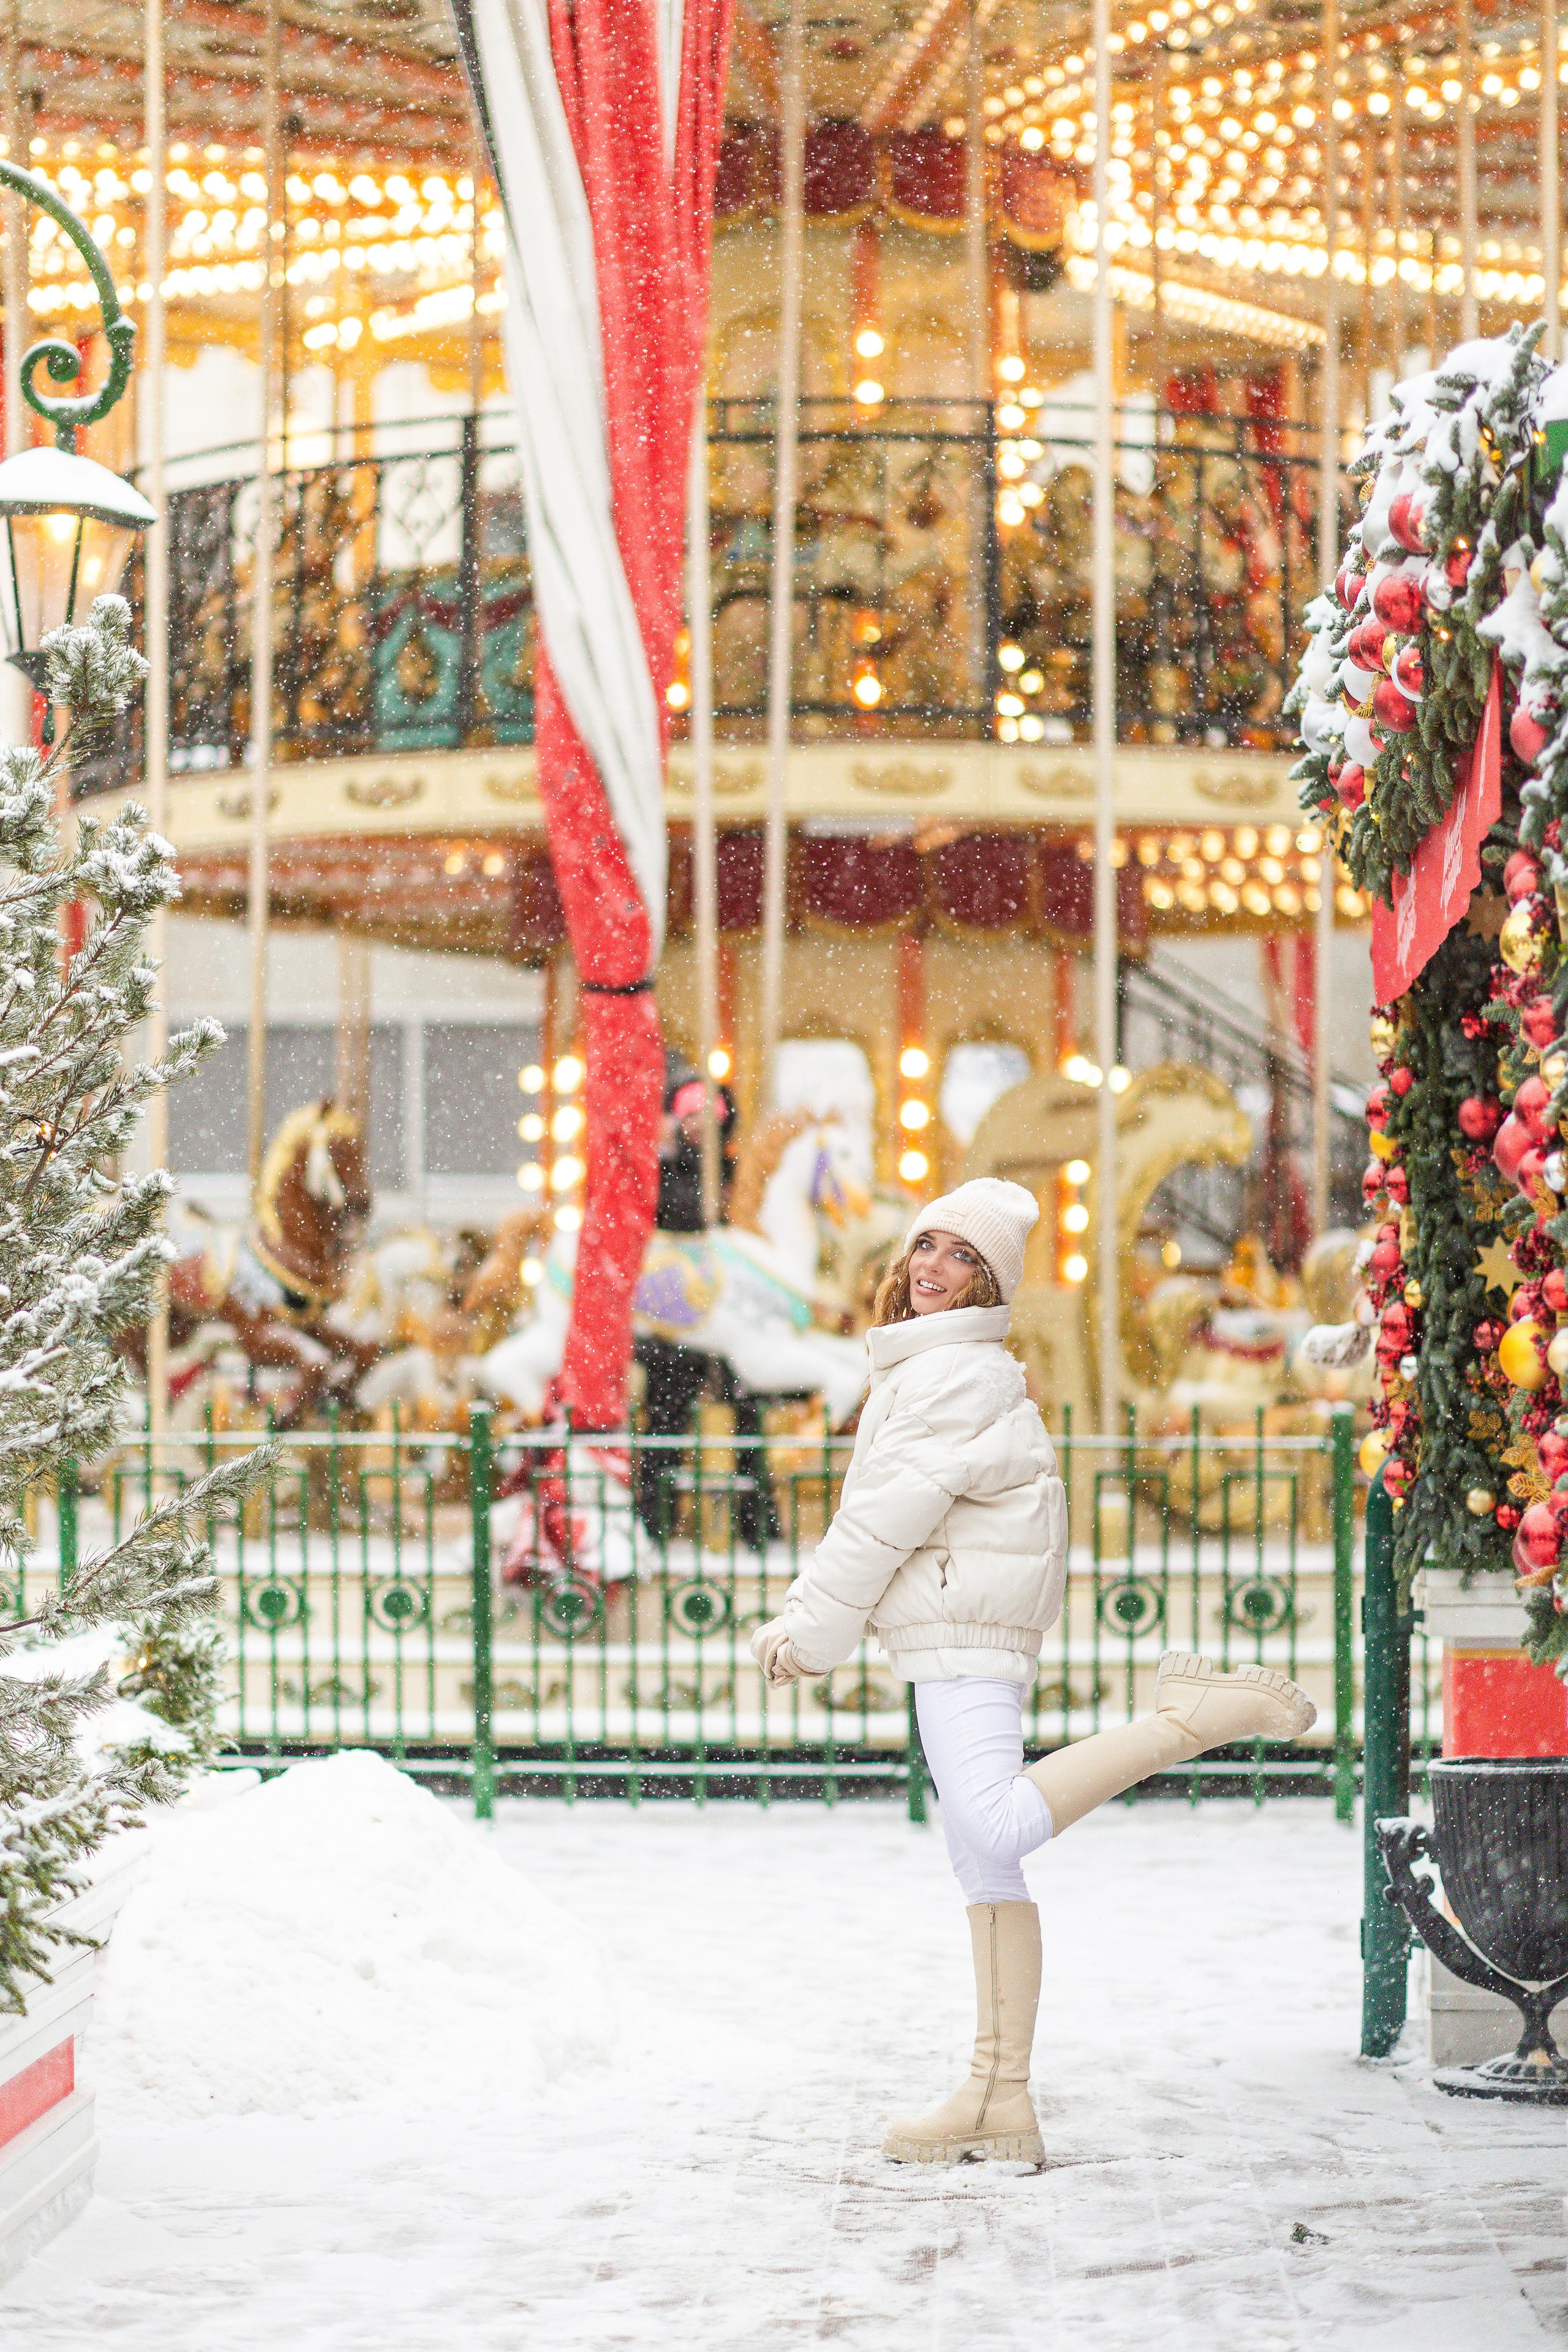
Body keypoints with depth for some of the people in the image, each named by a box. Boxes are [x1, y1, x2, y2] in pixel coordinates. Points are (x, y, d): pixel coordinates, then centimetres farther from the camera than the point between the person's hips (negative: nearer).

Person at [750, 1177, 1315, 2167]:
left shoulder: (955, 1372, -10)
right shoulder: (926, 1369, 21)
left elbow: (895, 1511, -13)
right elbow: (876, 1516, 24)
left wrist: (815, 1629, -5)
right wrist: (805, 1620, 16)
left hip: (965, 1631, -10)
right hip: (951, 1645, 10)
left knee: (995, 1831, -26)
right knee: (985, 1870, 7)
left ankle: (1195, 1715, -17)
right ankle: (1000, 2102, 7)